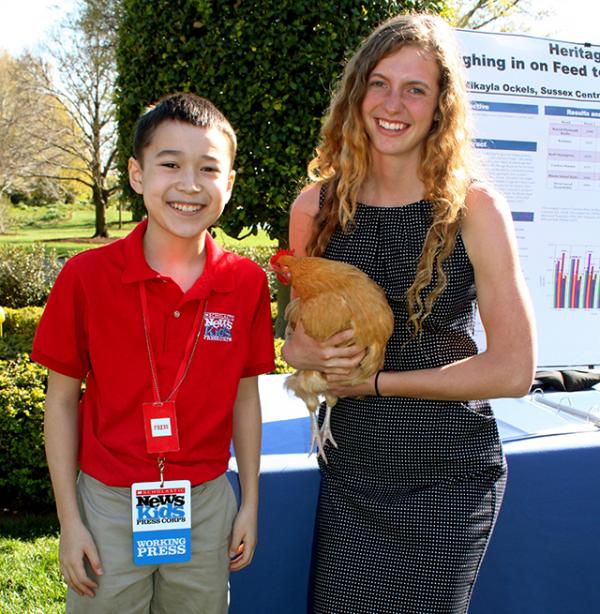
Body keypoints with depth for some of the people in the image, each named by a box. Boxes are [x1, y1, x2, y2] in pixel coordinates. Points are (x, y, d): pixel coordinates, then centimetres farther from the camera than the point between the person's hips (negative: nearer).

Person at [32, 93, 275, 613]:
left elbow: (244, 397, 3)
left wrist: (250, 504, 7)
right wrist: (70, 520, -3)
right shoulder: (87, 276, -13)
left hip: (207, 502, 2)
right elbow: (62, 400, -4)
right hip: (110, 501, -1)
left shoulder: (247, 283, -7)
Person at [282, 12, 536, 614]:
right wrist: (317, 354, -14)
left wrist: (374, 382, -13)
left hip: (449, 476, -2)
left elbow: (512, 369, -14)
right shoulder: (316, 206, -2)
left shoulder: (474, 209, -11)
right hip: (351, 469, 3)